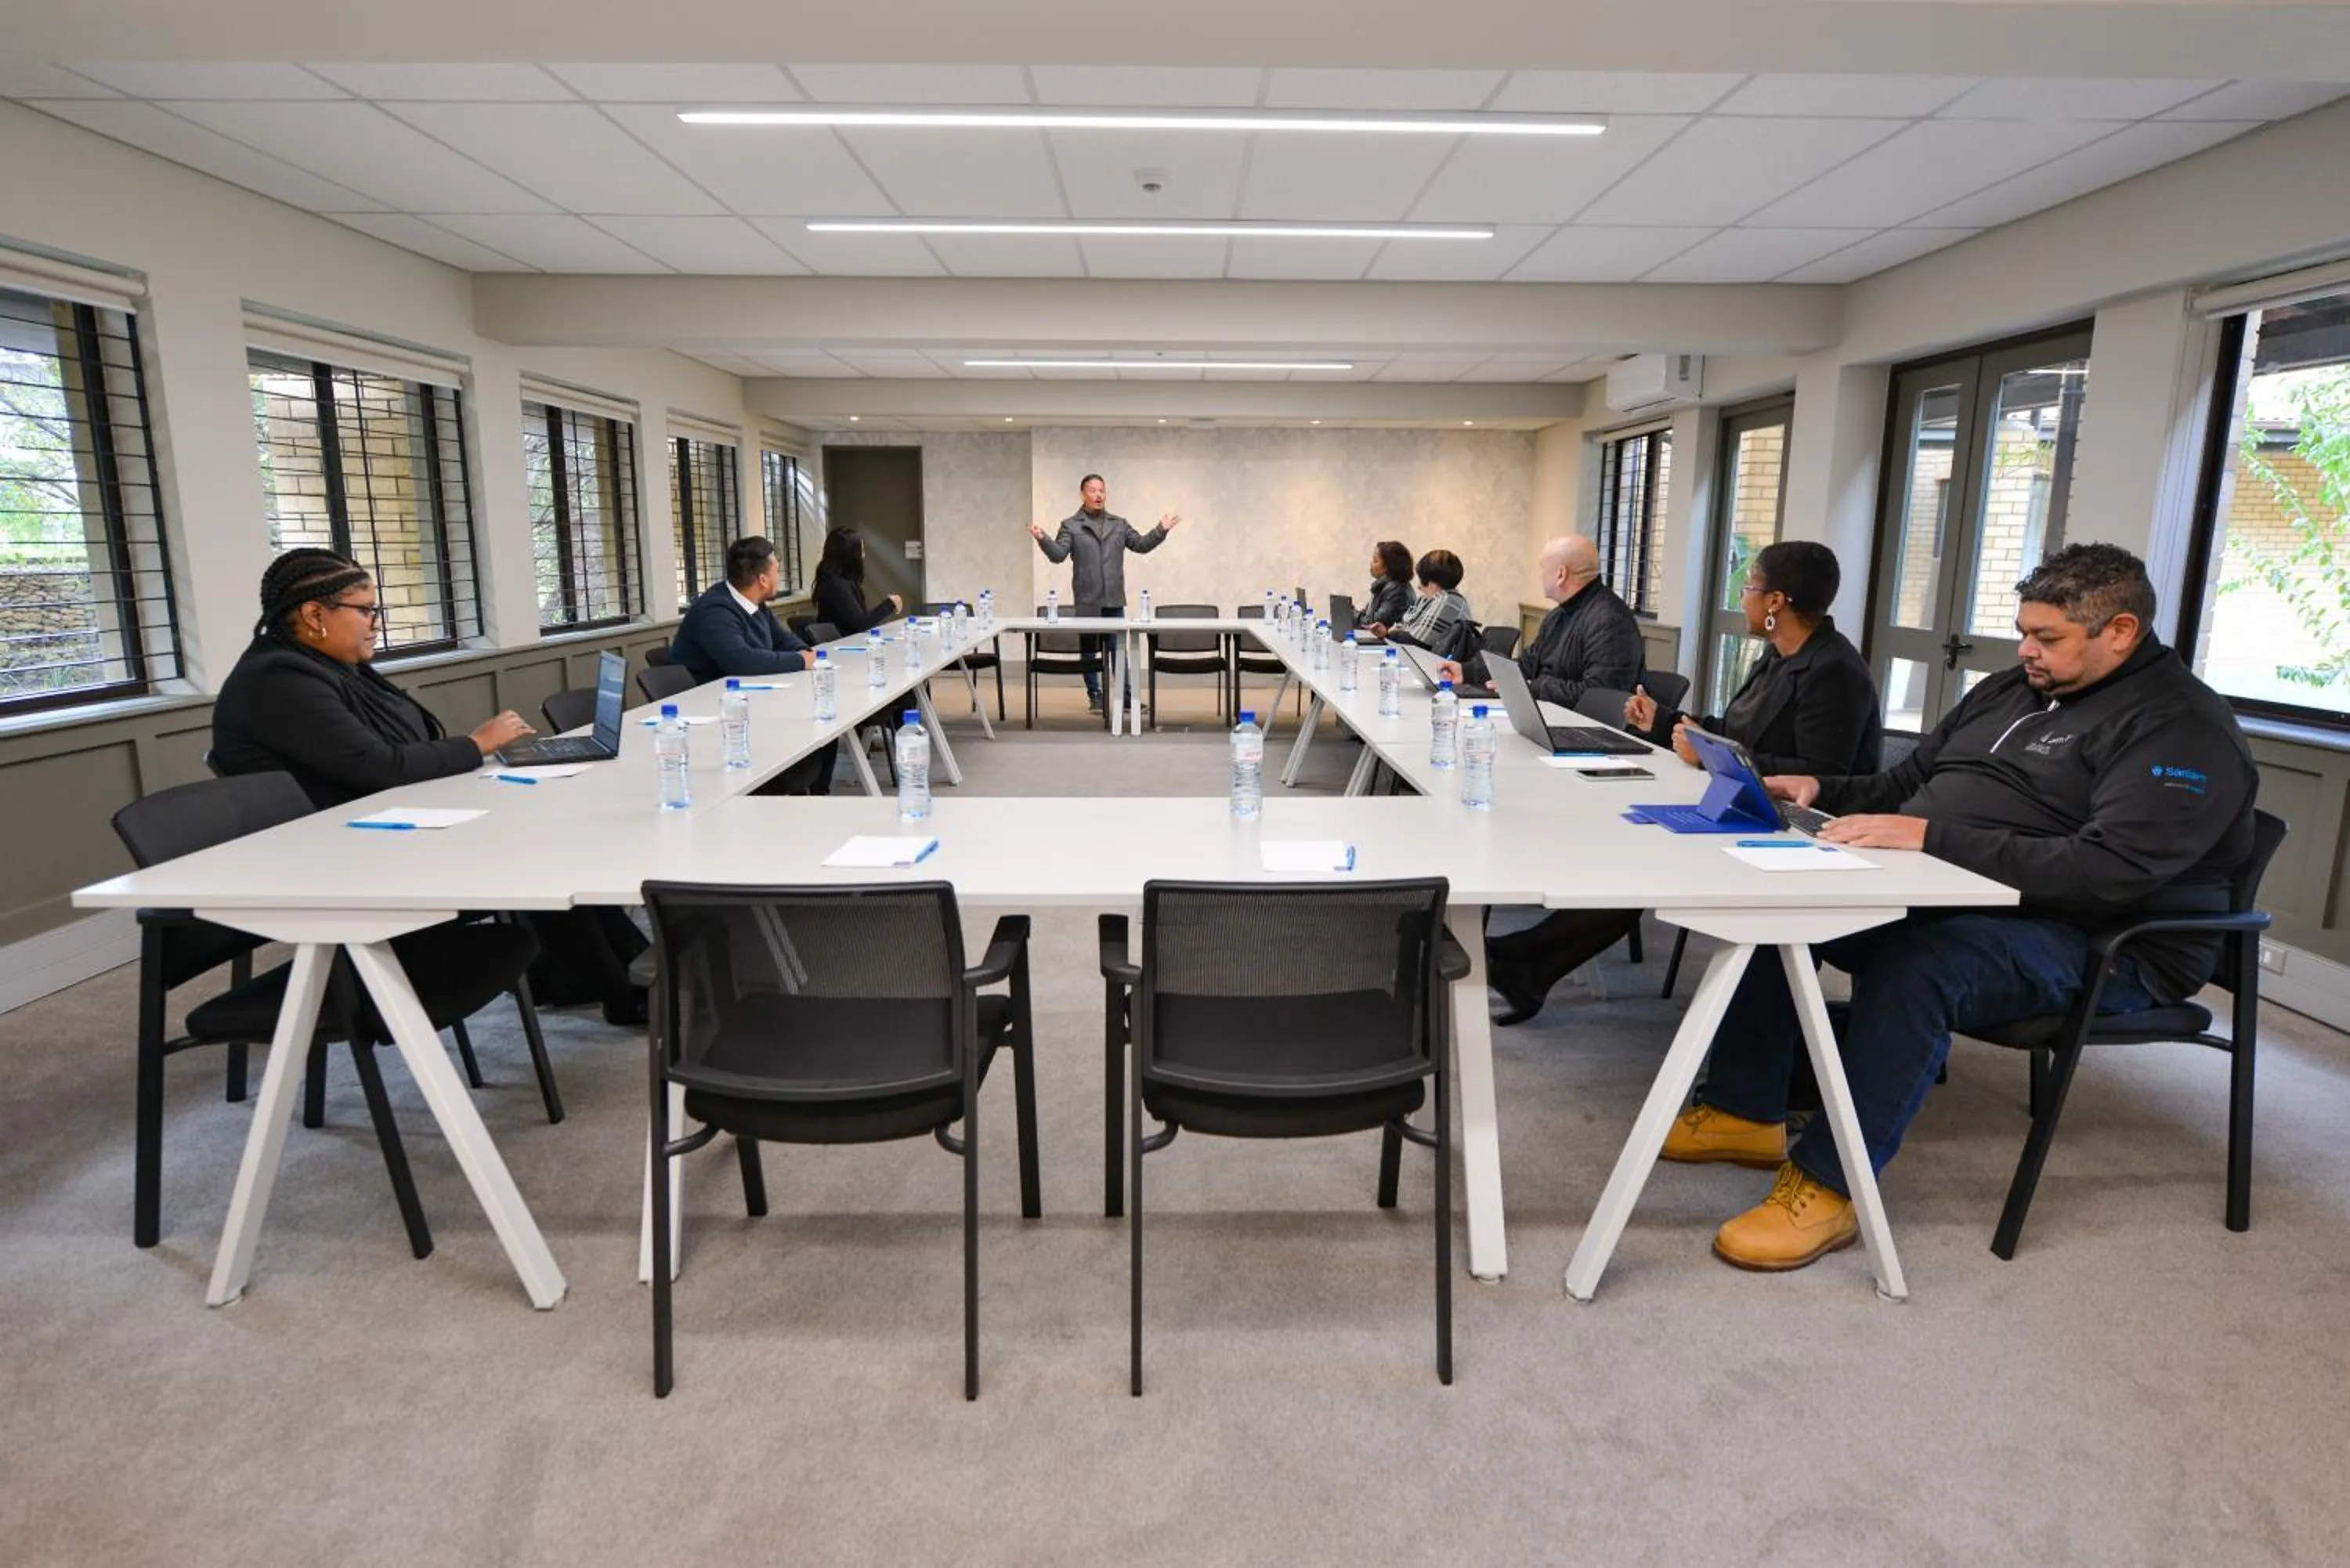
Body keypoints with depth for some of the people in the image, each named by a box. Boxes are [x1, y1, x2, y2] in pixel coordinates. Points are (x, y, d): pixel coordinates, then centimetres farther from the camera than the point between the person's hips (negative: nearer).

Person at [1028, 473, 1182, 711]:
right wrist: (1043, 539, -25)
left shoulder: (1119, 524, 13)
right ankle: (1095, 696, 15)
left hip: (1114, 600, 2)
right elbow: (1058, 555, -9)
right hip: (1087, 601, -2)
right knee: (1089, 652, 6)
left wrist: (1161, 531, 1)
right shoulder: (1070, 525, 1)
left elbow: (1141, 545, 12)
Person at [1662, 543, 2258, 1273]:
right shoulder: (2011, 690, 14)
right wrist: (1820, 790, -1)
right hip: (1947, 897, 9)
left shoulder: (2182, 728, -12)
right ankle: (1746, 1110, 0)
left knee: (1914, 966, -38)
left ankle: (1826, 1186, -27)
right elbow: (1904, 784, 20)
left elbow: (2106, 872, -27)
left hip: (2092, 941, -9)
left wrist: (1931, 836, -31)